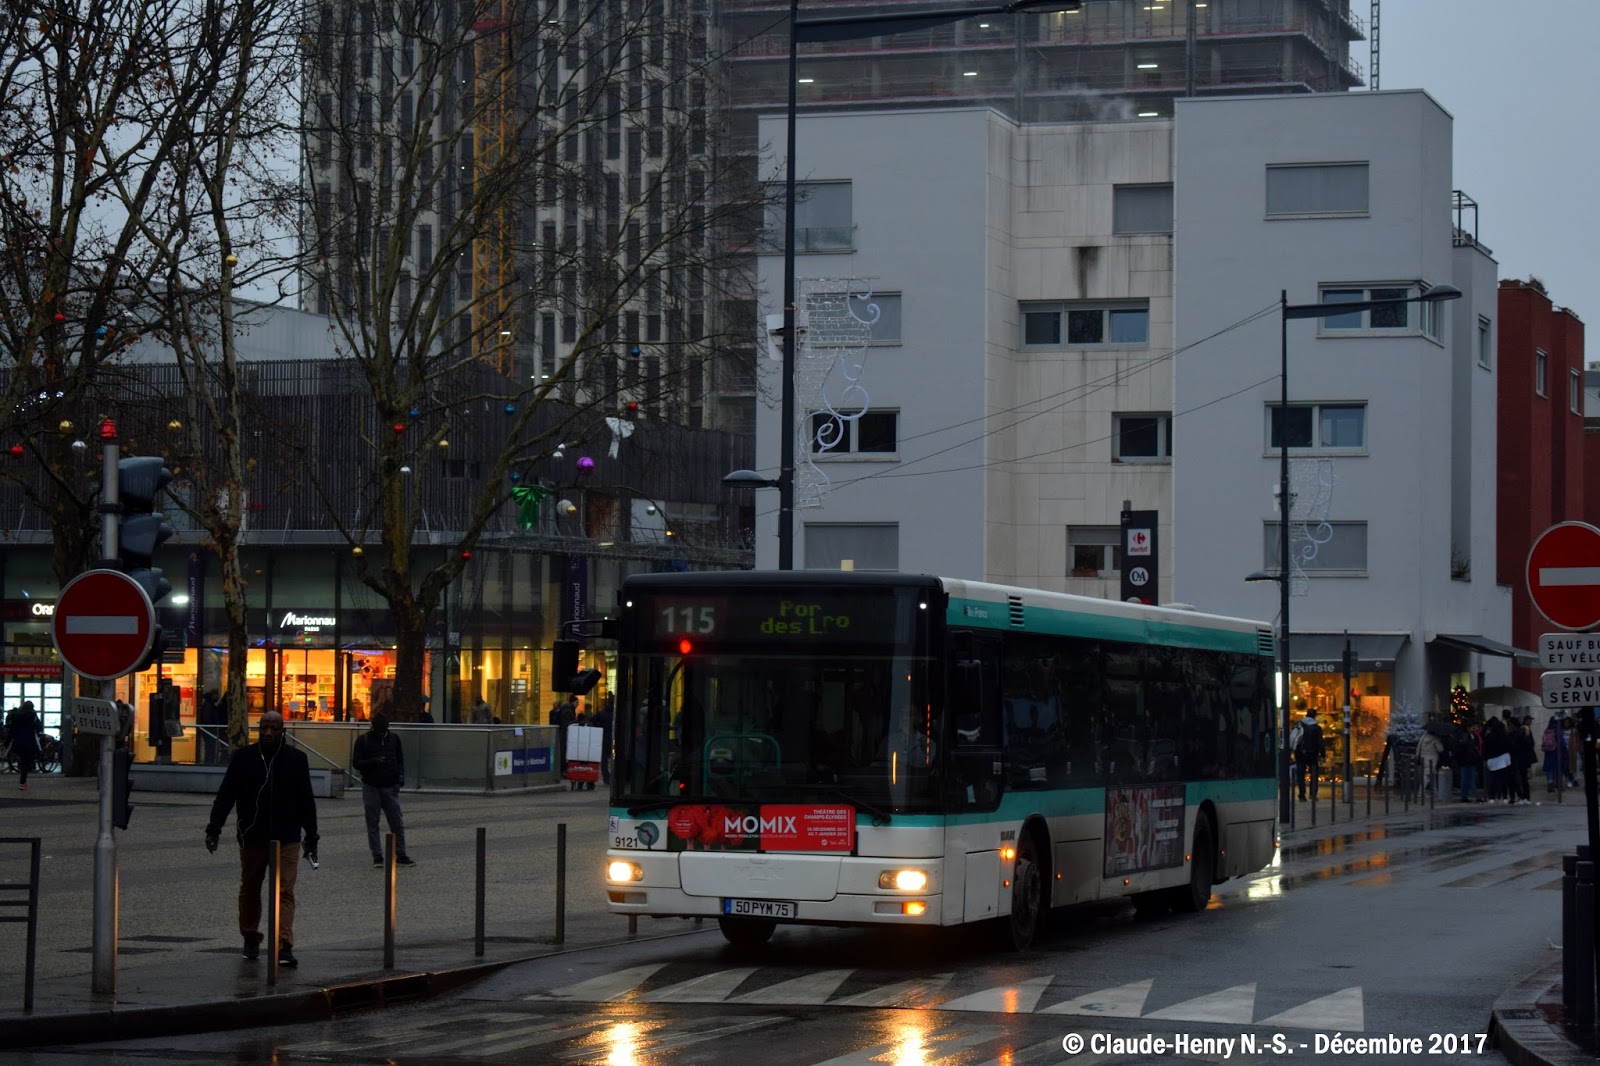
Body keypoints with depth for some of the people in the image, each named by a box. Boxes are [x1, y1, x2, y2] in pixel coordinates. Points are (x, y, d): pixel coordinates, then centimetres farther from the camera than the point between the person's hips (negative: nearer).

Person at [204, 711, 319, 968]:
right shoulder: (243, 757, 1)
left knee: (284, 891, -10)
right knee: (249, 889, 14)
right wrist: (213, 829, -5)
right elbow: (225, 796, 3)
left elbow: (306, 801, 9)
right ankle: (250, 939, 32)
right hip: (252, 838, 1)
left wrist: (311, 839, 9)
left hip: (286, 838, -1)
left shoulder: (296, 759, 3)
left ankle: (284, 947, -18)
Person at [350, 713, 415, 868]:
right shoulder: (363, 740, -1)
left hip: (390, 788, 2)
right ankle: (377, 856, 7)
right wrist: (374, 761, -21)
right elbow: (356, 763, -5)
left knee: (397, 823, 0)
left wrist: (399, 781, -2)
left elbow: (400, 761, 12)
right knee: (372, 824, 2)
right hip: (371, 787, -2)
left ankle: (401, 855, 6)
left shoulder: (393, 739, 7)